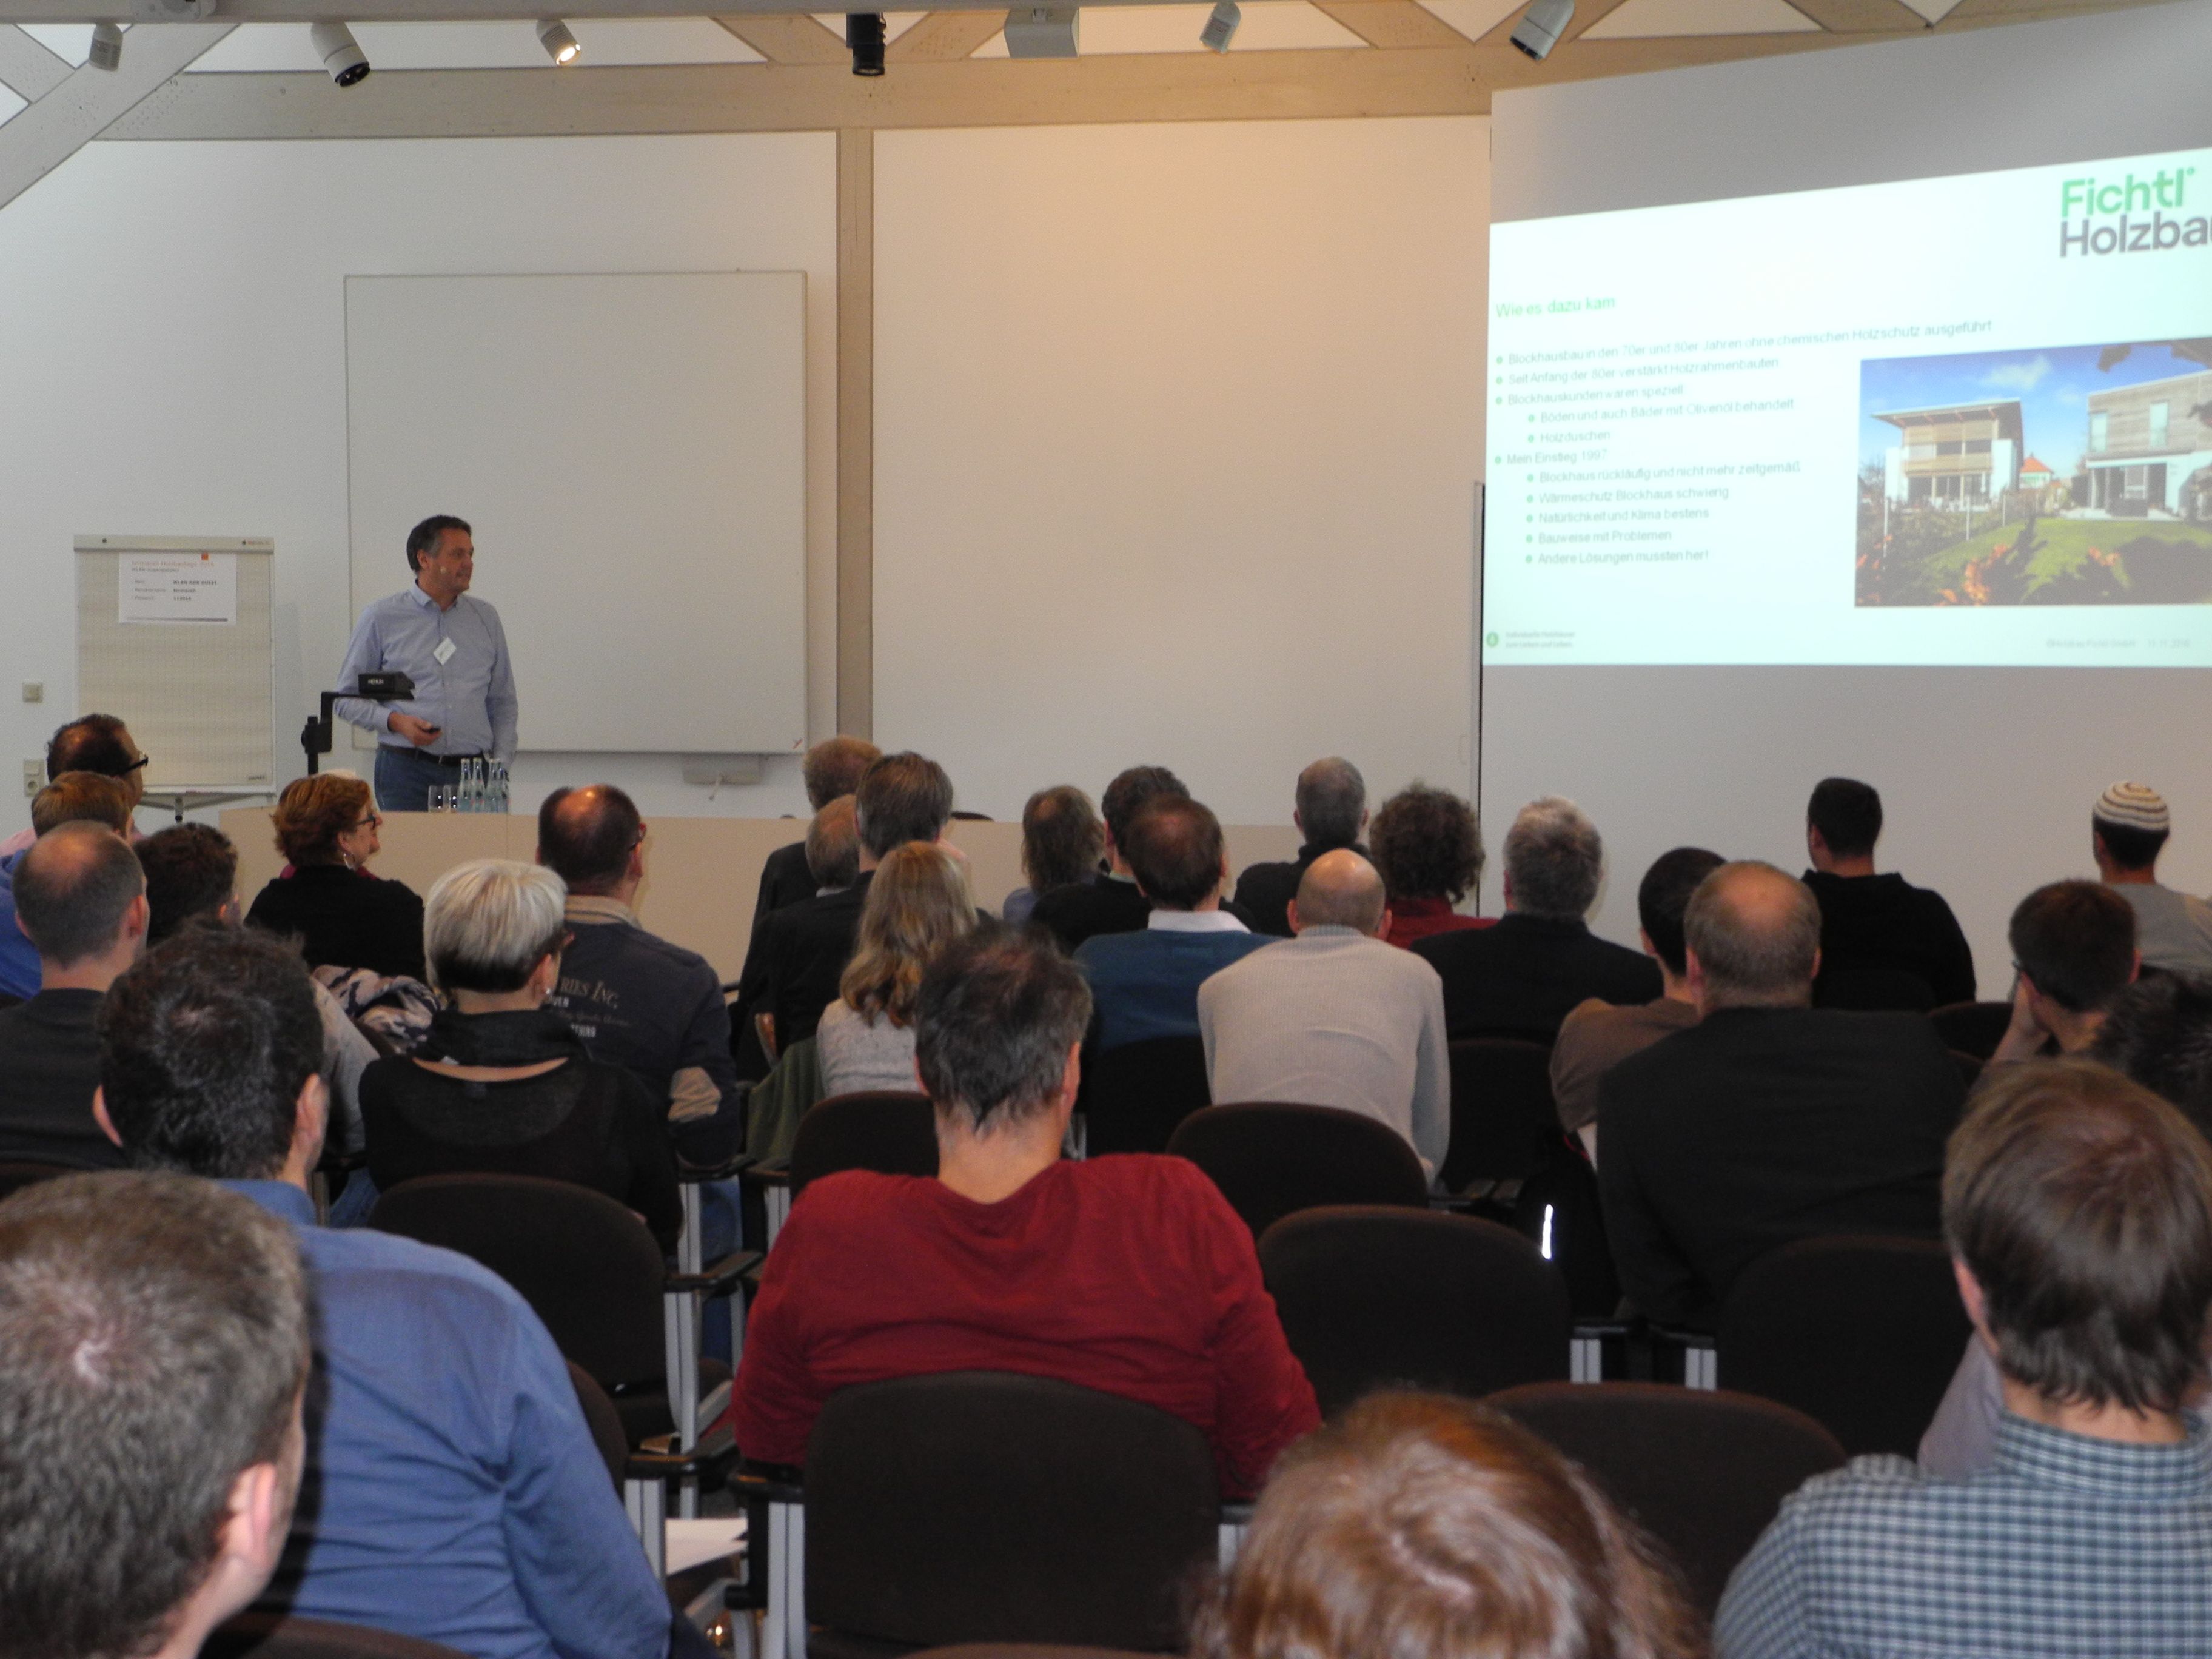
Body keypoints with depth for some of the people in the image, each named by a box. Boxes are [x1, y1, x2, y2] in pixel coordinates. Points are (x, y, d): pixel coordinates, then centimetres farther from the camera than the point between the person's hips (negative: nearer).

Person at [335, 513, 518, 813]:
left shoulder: (485, 618, 15)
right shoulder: (381, 619, 4)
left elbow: (503, 703, 18)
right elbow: (346, 698, 5)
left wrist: (500, 764, 6)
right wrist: (395, 721, -12)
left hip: (473, 774, 3)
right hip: (406, 773, -3)